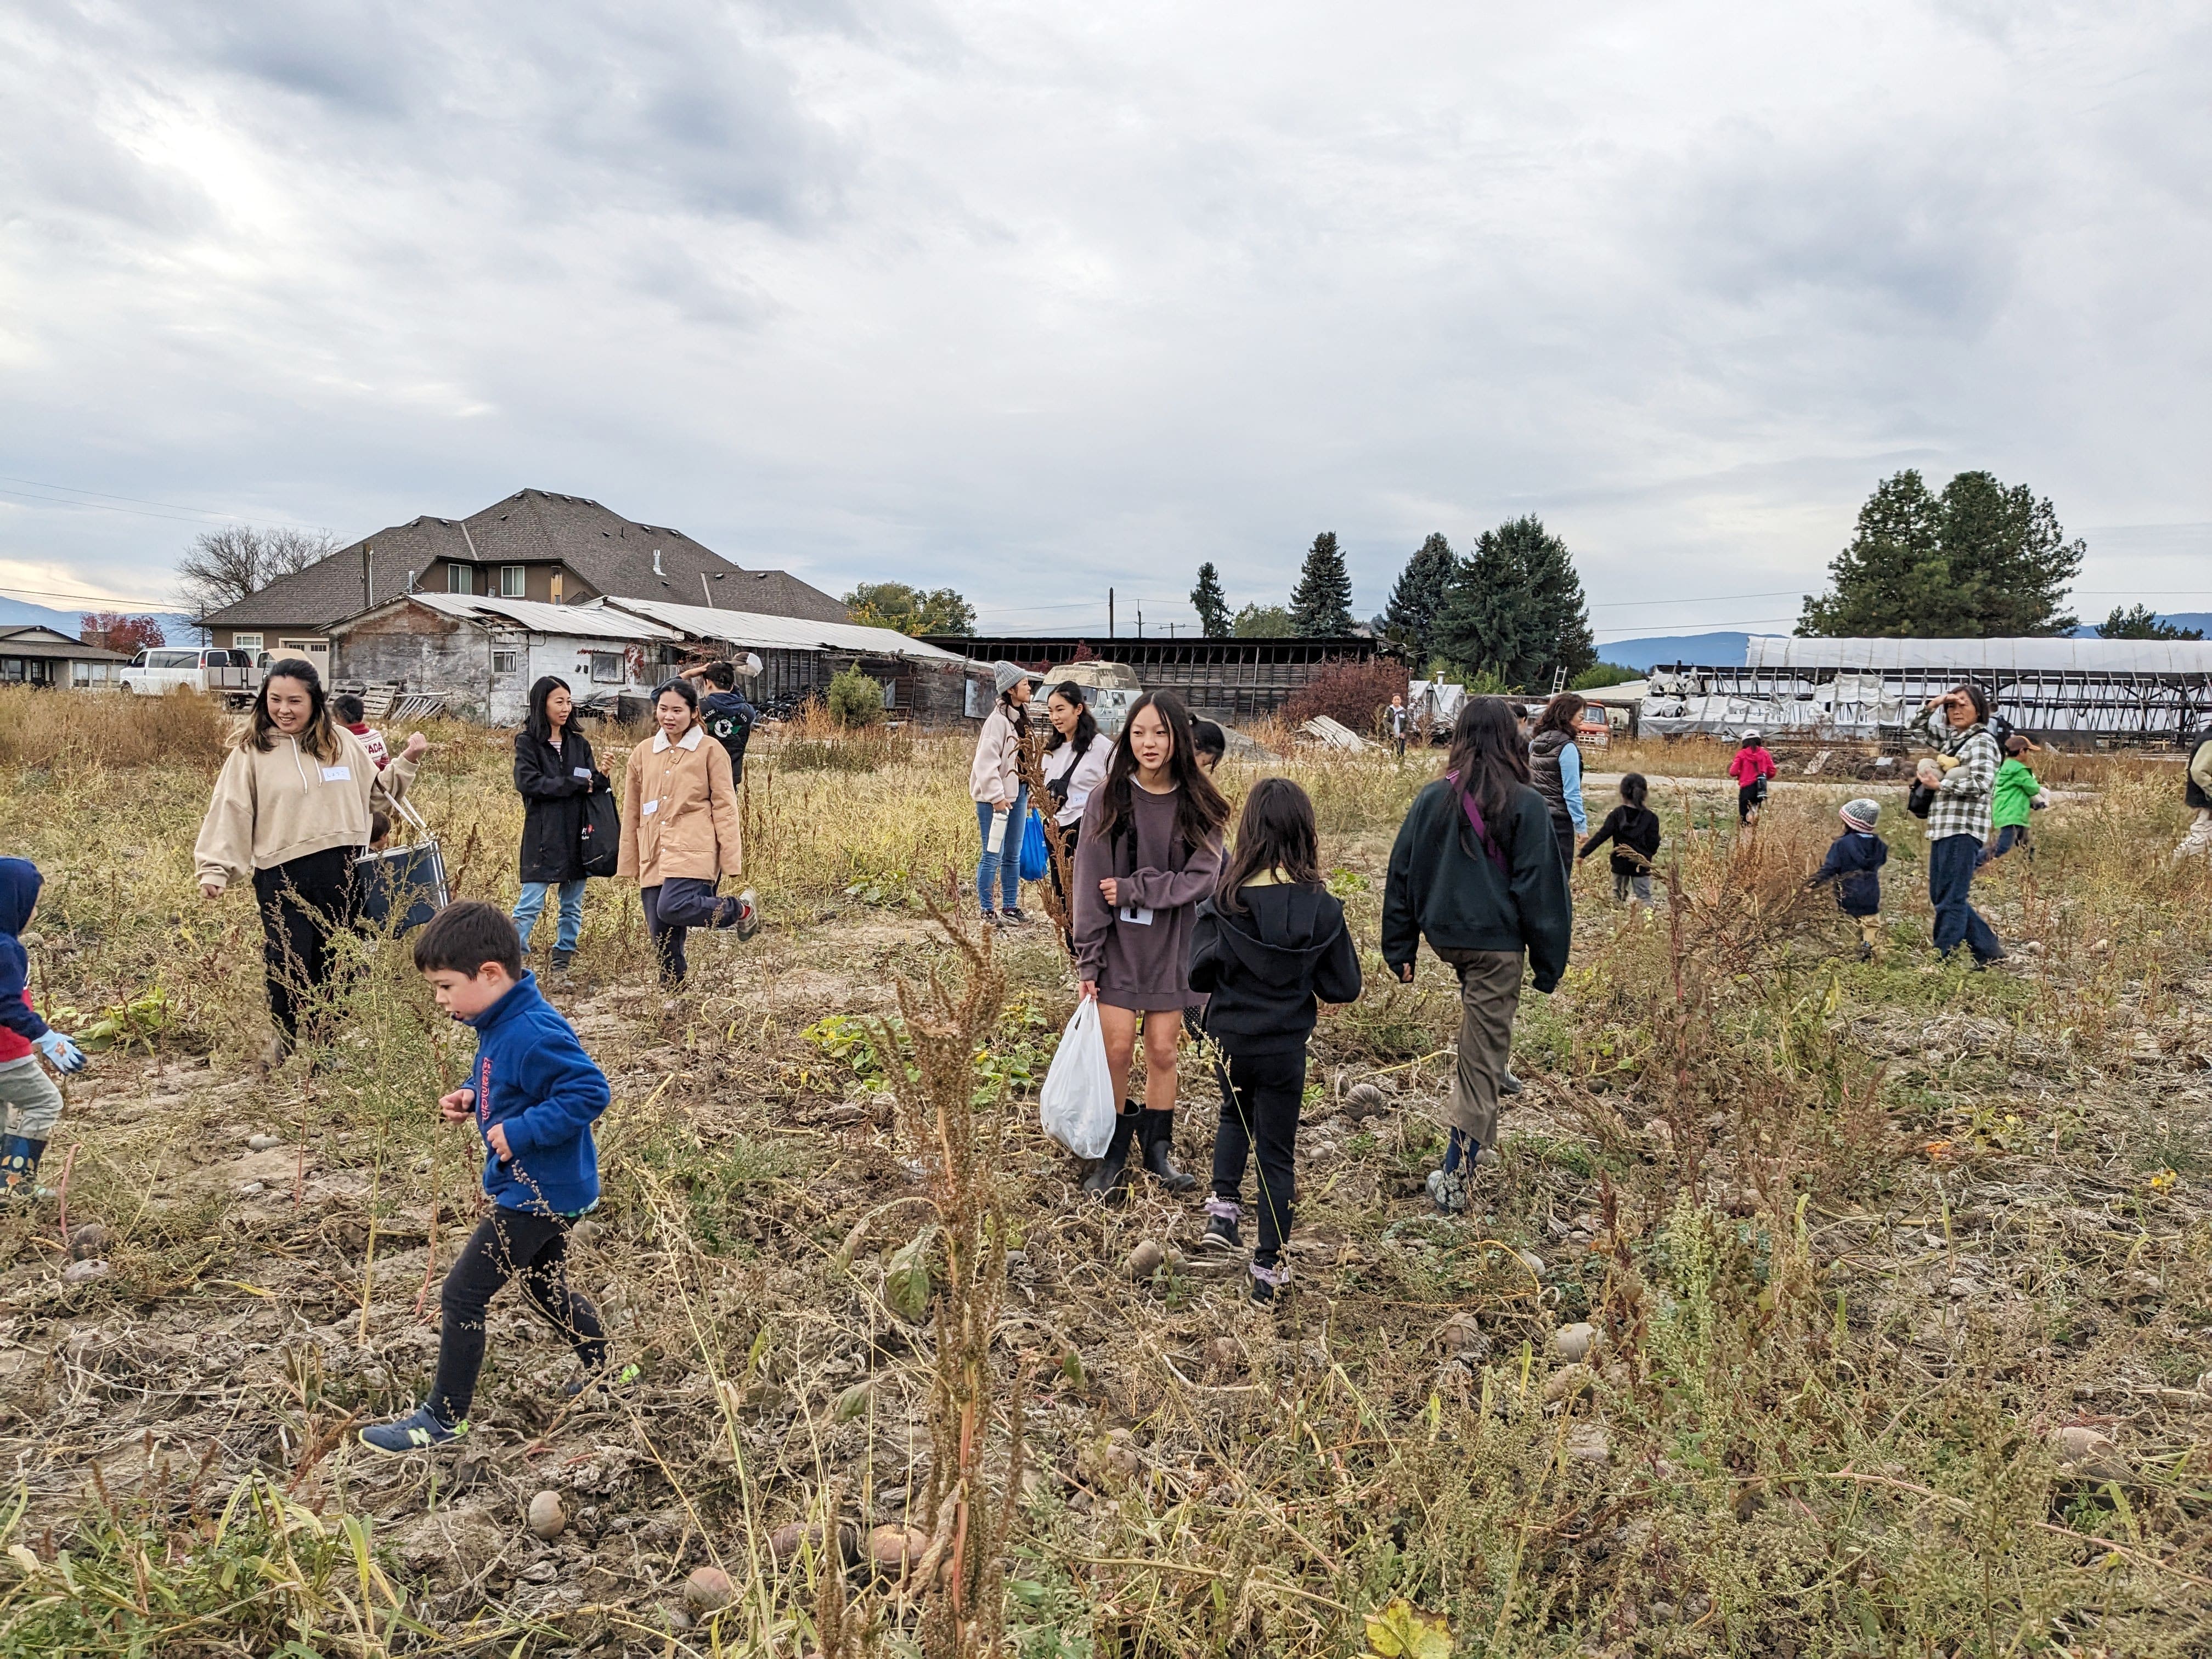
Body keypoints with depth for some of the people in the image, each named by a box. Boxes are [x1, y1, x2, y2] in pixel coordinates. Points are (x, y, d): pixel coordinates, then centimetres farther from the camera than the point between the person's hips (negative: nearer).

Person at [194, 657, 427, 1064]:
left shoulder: (342, 742, 7)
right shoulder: (252, 751, 0)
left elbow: (378, 790, 18)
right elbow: (230, 813, -3)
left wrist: (407, 760, 5)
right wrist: (214, 869, -10)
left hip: (342, 873, 2)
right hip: (282, 876, -2)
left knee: (335, 963, 9)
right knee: (287, 964, -5)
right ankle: (284, 1036, 22)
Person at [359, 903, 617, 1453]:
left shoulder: (533, 1034, -28)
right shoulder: (502, 1025, 4)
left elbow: (588, 1092, -31)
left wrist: (520, 1132, -30)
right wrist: (471, 1099, 2)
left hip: (538, 1195, -10)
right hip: (550, 1191, 10)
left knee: (462, 1297, -1)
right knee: (546, 1290, 25)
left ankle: (443, 1420, 13)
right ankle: (605, 1371, 40)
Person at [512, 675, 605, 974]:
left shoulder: (579, 744, 12)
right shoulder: (527, 742, -1)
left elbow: (592, 788, 9)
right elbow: (528, 782, -14)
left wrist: (602, 777, -14)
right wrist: (576, 784, -11)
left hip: (576, 835, 5)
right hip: (543, 835, -5)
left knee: (572, 905, 10)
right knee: (530, 906, -8)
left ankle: (564, 960, 18)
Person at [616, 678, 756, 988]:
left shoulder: (711, 751, 1)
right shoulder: (643, 753, 13)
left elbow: (725, 808, -1)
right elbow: (632, 813, 17)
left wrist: (731, 860, -6)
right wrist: (628, 863, 15)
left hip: (693, 850, -5)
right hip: (653, 855, 5)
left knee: (672, 908, -25)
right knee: (660, 934, 1)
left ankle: (740, 909, -1)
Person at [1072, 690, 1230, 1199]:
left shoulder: (1196, 804, -2)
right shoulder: (1109, 799, -5)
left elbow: (1202, 878, -10)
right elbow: (1090, 880, -6)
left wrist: (1133, 889, -16)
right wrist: (1088, 958, -9)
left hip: (1172, 945, 1)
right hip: (1119, 943, -1)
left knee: (1162, 1050, 7)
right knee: (1117, 1048, -1)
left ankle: (1157, 1149, 24)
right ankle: (1114, 1151, 17)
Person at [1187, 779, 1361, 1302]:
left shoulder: (1226, 901, -17)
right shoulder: (1323, 908, -14)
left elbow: (1199, 975, -12)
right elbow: (1344, 988, -6)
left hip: (1228, 1039, 1)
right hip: (1285, 1048, 0)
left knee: (1235, 1116, 31)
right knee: (1277, 1151, 13)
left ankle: (1223, 1206, 16)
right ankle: (1268, 1269, 18)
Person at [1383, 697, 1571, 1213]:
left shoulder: (1432, 799, 0)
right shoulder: (1527, 806, -8)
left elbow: (1402, 876, 4)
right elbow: (1541, 890, -6)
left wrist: (1400, 950, 11)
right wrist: (1549, 962, 2)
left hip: (1445, 935, 4)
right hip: (1498, 943, -3)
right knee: (1483, 1060, 3)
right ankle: (1455, 1179, 6)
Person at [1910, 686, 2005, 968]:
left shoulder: (1982, 741, -7)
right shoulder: (1953, 735, 17)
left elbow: (1982, 783, -20)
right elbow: (1919, 722, 29)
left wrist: (1940, 784, -11)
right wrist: (1934, 703, 10)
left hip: (1963, 829, -9)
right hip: (1943, 828, 10)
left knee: (1950, 899, -9)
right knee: (1940, 895, 12)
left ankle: (1942, 962, -8)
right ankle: (1989, 950, 20)